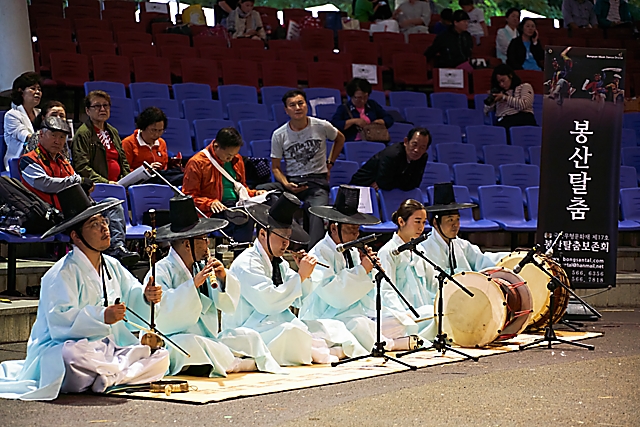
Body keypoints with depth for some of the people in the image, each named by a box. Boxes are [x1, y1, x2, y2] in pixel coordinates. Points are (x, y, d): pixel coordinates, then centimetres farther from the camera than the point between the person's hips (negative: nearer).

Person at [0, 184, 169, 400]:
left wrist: (146, 295, -3)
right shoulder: (62, 274, -14)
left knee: (161, 358, -8)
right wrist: (101, 317, -33)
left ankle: (108, 377, -21)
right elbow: (59, 320, -24)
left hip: (106, 351, 8)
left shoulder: (112, 266, 13)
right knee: (73, 355, -44)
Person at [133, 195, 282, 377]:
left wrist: (224, 279, -7)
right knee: (190, 343, -35)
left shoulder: (202, 266, 10)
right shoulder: (162, 271, -10)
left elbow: (230, 306, 12)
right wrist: (193, 284, -27)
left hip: (209, 340, 6)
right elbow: (161, 315, -25)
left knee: (248, 336, -7)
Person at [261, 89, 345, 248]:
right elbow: (275, 167, 8)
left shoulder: (322, 126, 1)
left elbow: (340, 139, 24)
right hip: (291, 182, 2)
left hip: (317, 181, -2)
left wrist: (329, 163, 15)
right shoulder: (279, 135, 2)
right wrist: (287, 185, -11)